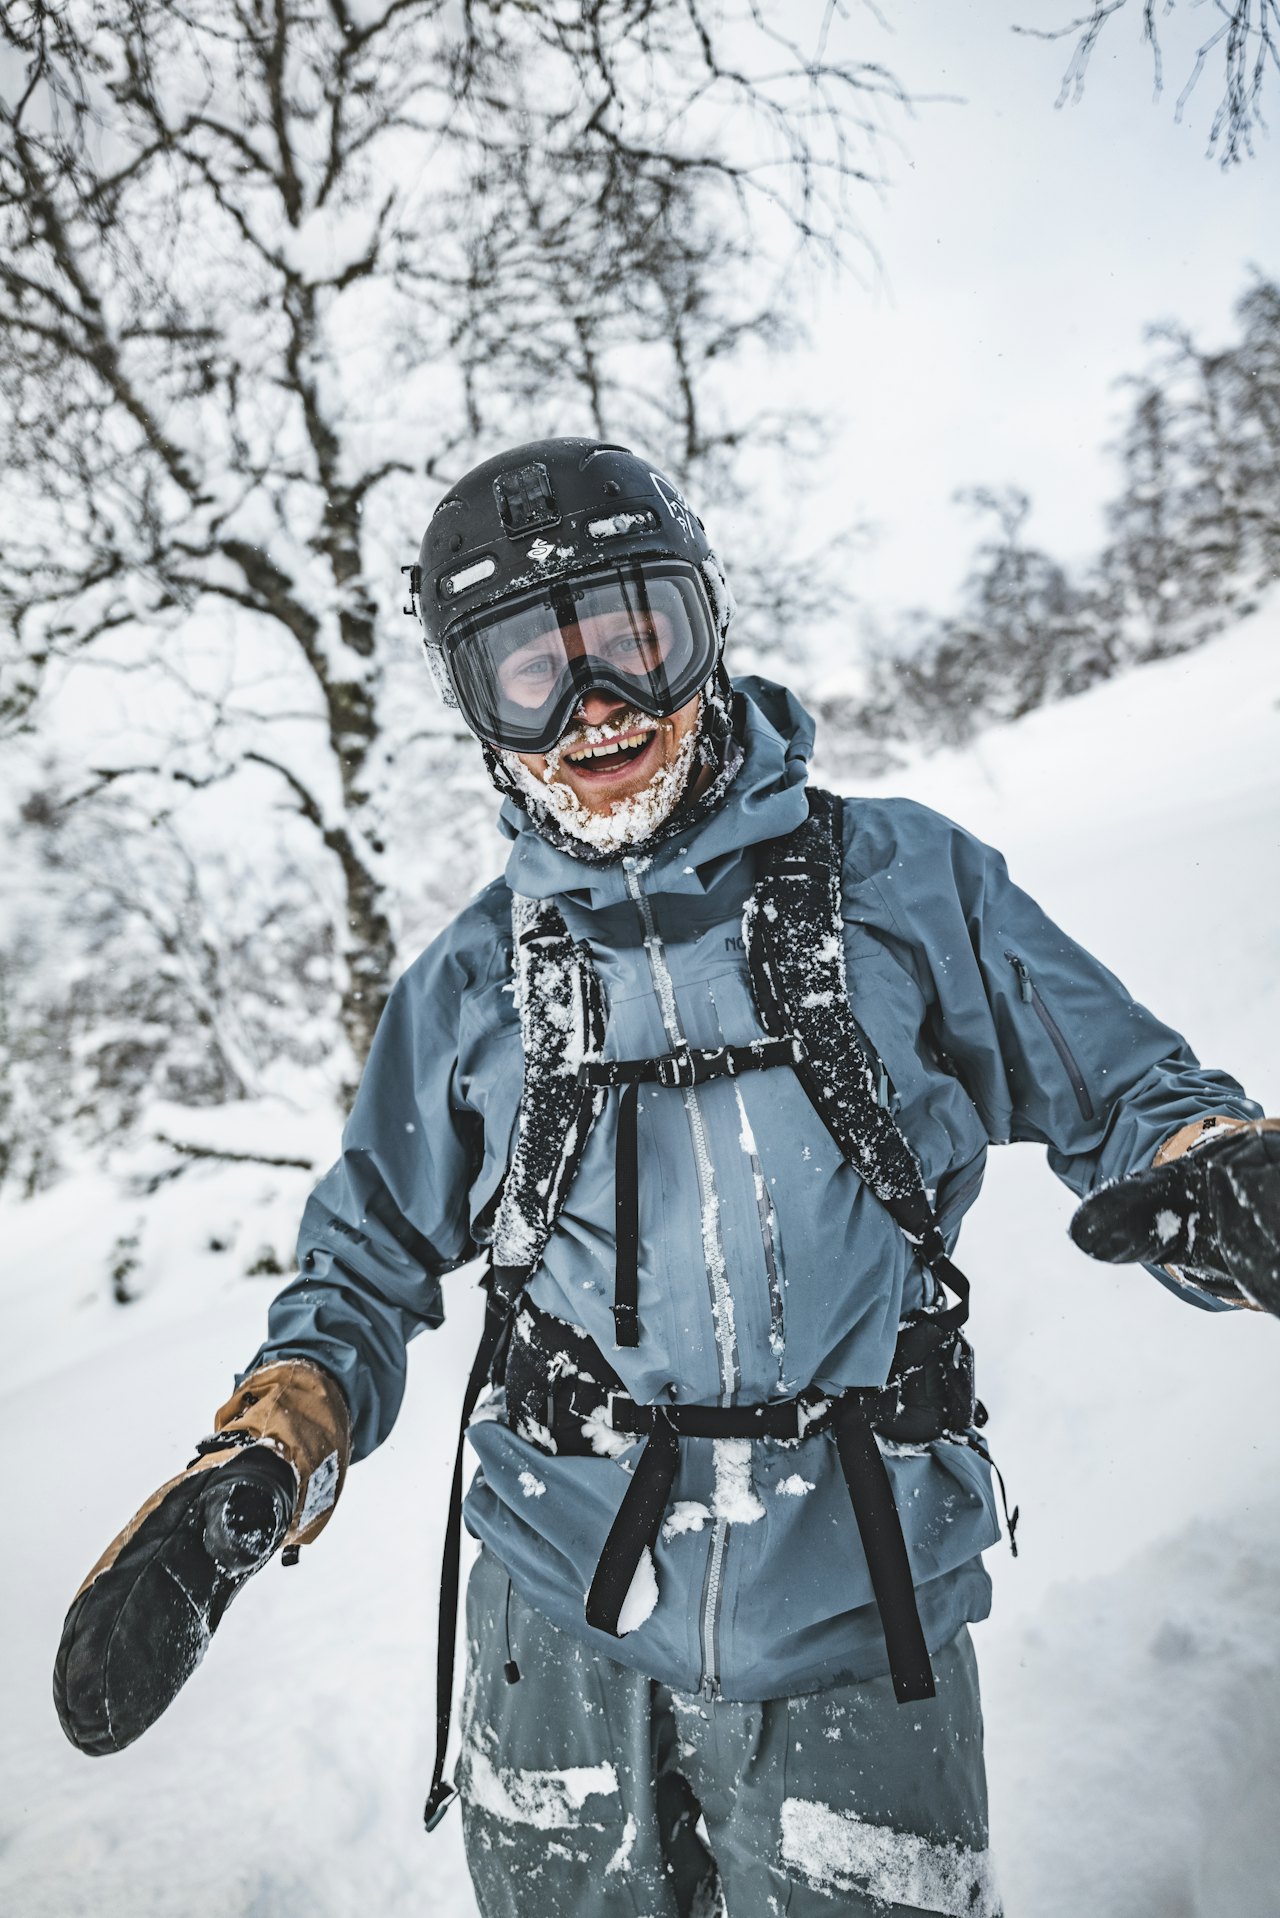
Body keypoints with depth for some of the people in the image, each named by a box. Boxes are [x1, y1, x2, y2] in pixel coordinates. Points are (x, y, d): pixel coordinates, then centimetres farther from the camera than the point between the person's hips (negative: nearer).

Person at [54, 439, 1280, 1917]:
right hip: (561, 1620, 2)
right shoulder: (471, 984, 1)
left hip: (853, 1619, -1)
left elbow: (1126, 1090, 2)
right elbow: (368, 1267, 8)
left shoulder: (905, 883, -4)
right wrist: (255, 1468, -8)